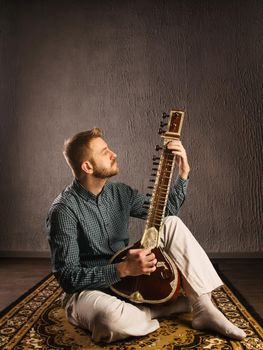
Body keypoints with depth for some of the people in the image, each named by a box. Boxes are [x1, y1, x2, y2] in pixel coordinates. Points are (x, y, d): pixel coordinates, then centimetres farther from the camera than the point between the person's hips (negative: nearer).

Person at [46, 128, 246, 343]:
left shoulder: (119, 193, 0)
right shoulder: (64, 211, -21)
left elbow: (166, 209, 10)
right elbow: (68, 278, -22)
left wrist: (183, 173, -4)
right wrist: (123, 269, -32)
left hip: (129, 283, 6)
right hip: (87, 292, -6)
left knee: (172, 224, -7)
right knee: (112, 316, -42)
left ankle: (204, 309, -12)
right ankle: (179, 305, -11)